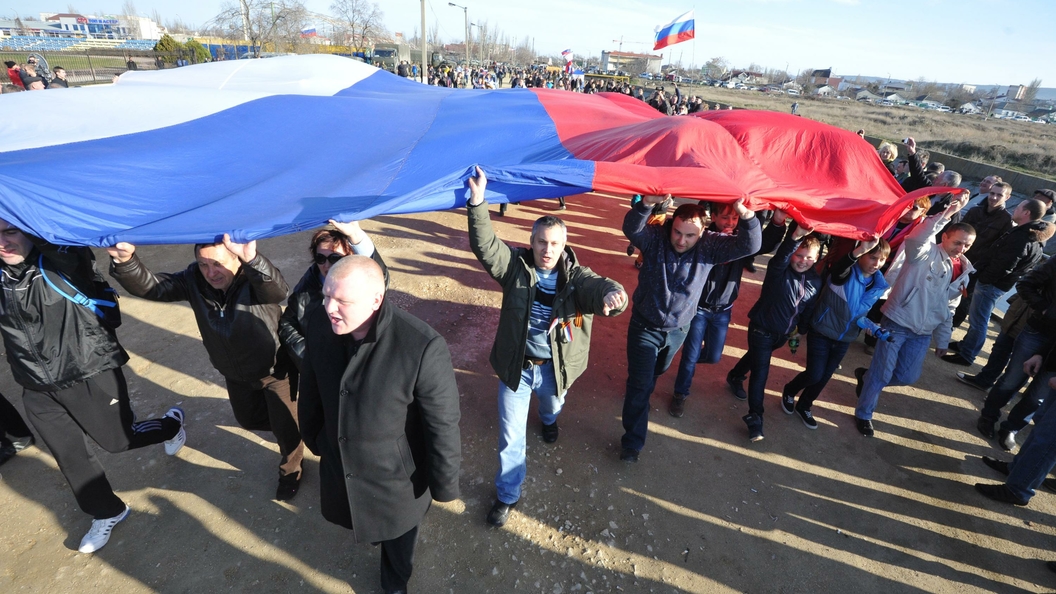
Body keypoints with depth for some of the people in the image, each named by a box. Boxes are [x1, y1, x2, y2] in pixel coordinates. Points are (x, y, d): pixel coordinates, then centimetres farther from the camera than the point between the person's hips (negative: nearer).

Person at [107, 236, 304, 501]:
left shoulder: (254, 279, -33)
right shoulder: (194, 279, -18)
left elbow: (278, 291, -56)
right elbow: (149, 286, -26)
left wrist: (252, 259, -76)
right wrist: (125, 261, -48)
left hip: (275, 369, -6)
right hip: (236, 374, 6)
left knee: (285, 425, 7)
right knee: (249, 419, 27)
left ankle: (291, 469, 39)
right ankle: (297, 427, 55)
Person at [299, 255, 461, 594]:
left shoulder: (423, 348, -37)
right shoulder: (320, 323, -18)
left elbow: (443, 425, -24)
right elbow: (311, 388, 1)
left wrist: (444, 485, -12)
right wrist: (312, 435, 14)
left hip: (394, 474, -4)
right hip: (338, 462, 4)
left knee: (396, 532, 26)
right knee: (357, 516, 33)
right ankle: (368, 528, 71)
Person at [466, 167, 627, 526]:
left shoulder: (576, 277, -14)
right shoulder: (516, 266, -12)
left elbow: (601, 287, -32)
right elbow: (484, 244, -22)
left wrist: (613, 294, -57)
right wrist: (477, 202, -36)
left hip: (555, 368, 1)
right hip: (516, 365, -1)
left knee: (553, 406, 32)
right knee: (510, 435, 8)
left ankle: (549, 421, 72)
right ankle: (507, 494, 31)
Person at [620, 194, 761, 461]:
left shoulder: (709, 246, -16)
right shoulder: (656, 237, -22)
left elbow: (749, 246, -26)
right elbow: (631, 229, -41)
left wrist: (747, 216, -46)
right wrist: (647, 203, -60)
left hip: (679, 328, 4)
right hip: (645, 325, -4)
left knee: (658, 370, 31)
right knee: (641, 384, -2)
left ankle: (639, 389, 65)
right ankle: (632, 441, 14)